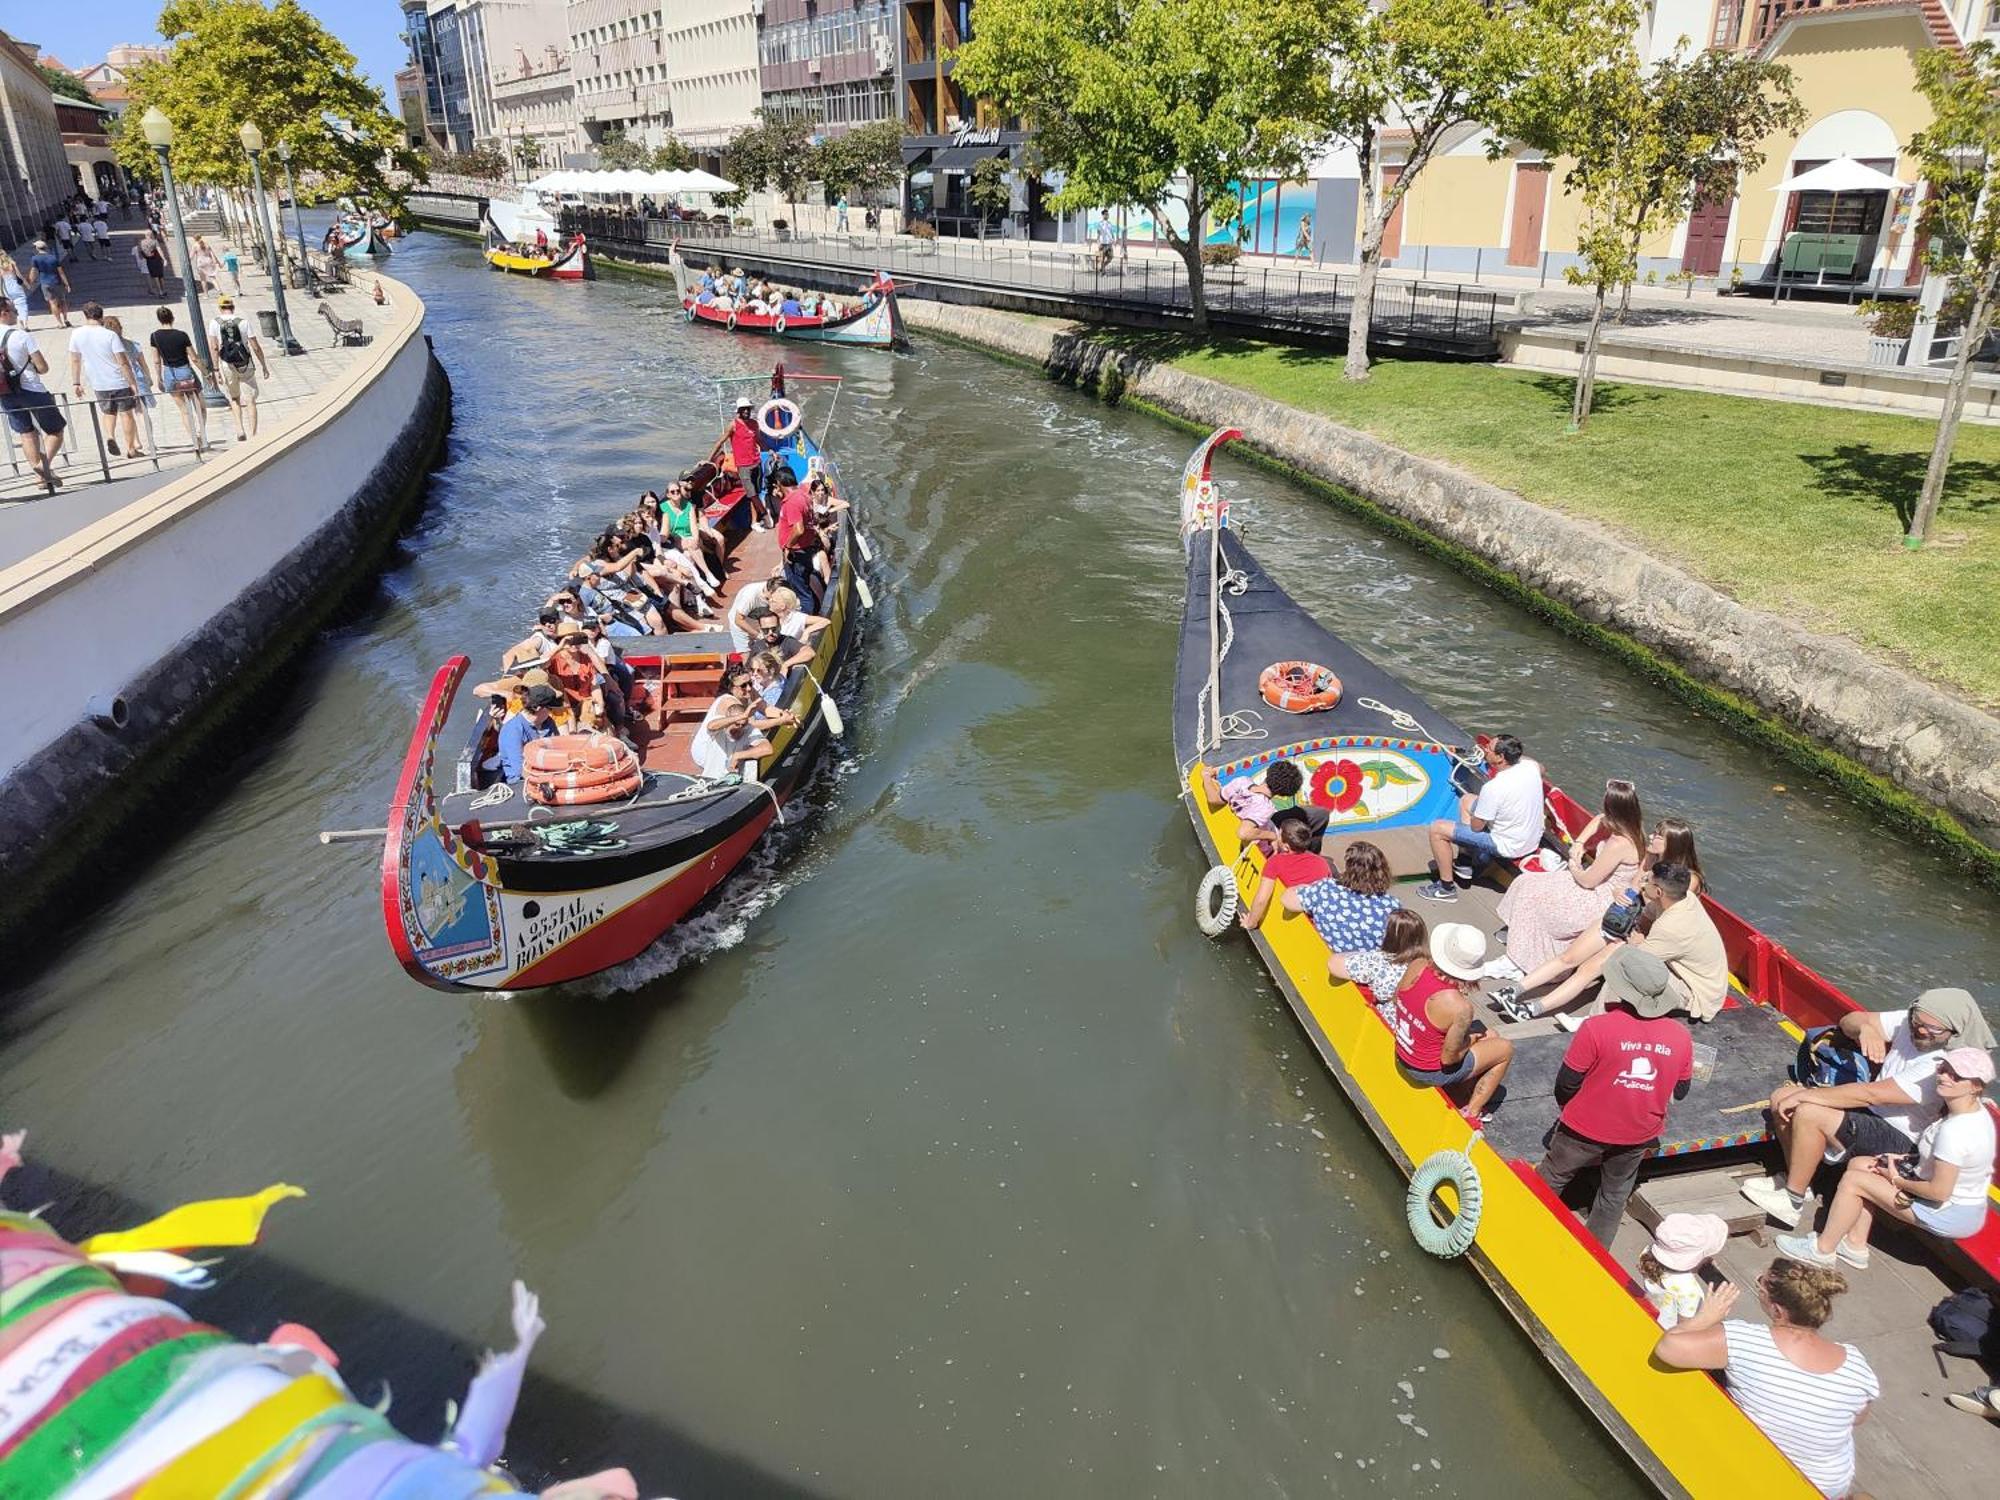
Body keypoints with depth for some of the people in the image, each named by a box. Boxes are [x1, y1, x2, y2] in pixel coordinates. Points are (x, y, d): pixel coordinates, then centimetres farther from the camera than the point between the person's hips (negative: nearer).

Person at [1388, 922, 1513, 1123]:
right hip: (1431, 1072, -6)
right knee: (1505, 1049, 15)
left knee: (1488, 1036, 22)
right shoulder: (1460, 1007, -34)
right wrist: (1469, 1041, -3)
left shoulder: (1417, 965, -18)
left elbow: (1398, 997, 2)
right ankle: (1471, 1113, 24)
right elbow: (1449, 1057, -24)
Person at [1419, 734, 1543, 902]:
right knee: (1467, 800, 23)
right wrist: (1516, 753, 13)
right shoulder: (1530, 766, -11)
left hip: (1508, 847, -8)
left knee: (1437, 829, -4)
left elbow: (1476, 826, -19)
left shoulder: (1493, 788, -32)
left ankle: (1447, 887, 9)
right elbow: (1541, 769, 18)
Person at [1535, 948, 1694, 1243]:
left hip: (1586, 1130, -3)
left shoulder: (1597, 1028, -28)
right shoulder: (1680, 1036, -14)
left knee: (1550, 1180, 20)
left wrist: (1569, 1110, 4)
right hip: (1639, 1136, 3)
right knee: (1615, 1194, 25)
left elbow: (1566, 1084, -17)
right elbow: (1680, 1091, 2)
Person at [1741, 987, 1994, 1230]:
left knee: (1809, 1114, -29)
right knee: (1781, 1098, -3)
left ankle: (1793, 1202, -14)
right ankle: (1796, 1177, 12)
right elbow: (1849, 1021, -1)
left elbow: (1872, 1094, -29)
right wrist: (1865, 1028, -25)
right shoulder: (1908, 1022, -6)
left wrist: (1806, 1095, -25)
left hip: (1898, 1141, -8)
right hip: (1870, 1111, 8)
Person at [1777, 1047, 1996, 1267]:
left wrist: (1897, 1180, -10)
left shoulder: (1954, 1131, -32)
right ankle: (1855, 1245, 13)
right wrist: (1902, 1159, 3)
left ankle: (1822, 1250, 6)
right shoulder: (1977, 1109, -1)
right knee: (1858, 1164, 9)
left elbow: (1939, 1191, -27)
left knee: (1853, 1179, -8)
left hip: (1952, 1215, -10)